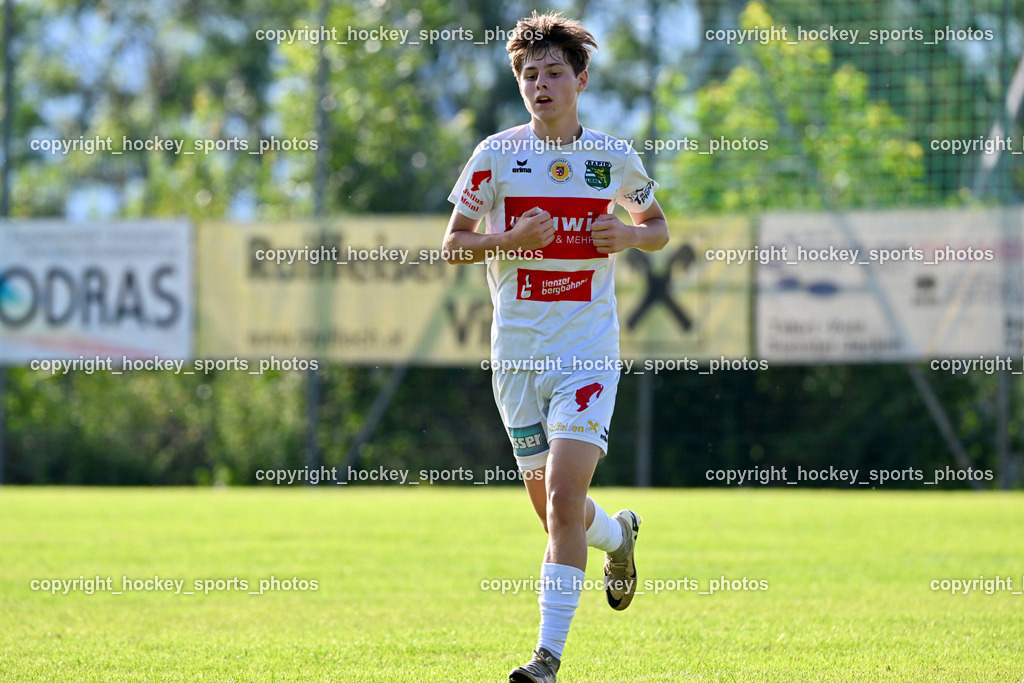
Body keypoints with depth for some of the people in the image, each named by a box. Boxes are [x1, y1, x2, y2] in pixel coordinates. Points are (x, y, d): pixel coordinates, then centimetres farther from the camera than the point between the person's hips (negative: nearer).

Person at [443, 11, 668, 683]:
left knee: (565, 496, -17)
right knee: (552, 508, 10)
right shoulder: (496, 155, 1)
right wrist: (511, 239, -14)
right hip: (517, 347, 2)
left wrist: (628, 235, -5)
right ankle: (617, 534, 46)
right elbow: (454, 244, 5)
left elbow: (659, 228, 18)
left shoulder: (615, 156, 3)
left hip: (589, 347, -2)